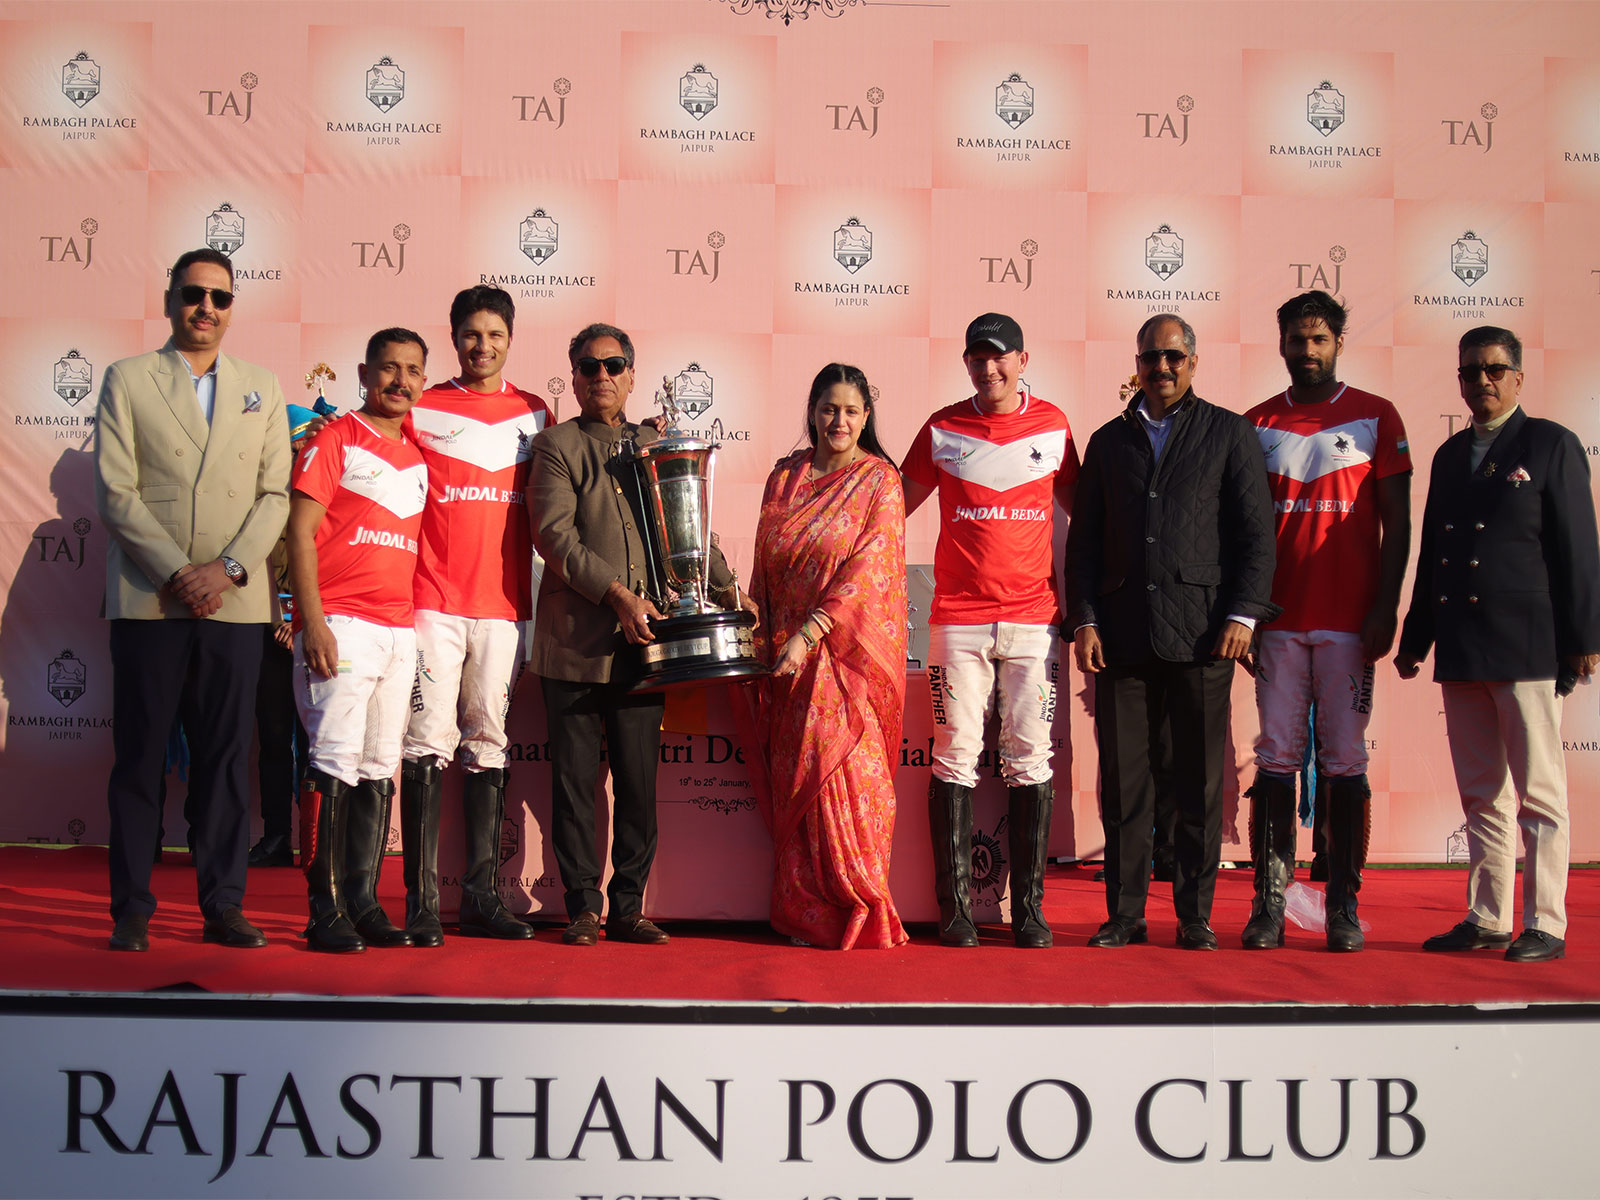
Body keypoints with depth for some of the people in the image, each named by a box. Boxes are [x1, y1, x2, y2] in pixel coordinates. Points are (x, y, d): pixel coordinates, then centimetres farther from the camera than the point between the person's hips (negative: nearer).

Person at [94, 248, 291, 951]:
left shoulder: (262, 389, 14)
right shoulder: (128, 380, 7)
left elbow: (275, 493, 6)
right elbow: (115, 490, -2)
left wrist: (228, 567, -9)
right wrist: (177, 572, -12)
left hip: (235, 603, 2)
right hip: (148, 601, -2)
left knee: (227, 757, 3)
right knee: (138, 756, 1)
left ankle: (222, 907, 10)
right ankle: (132, 911, 9)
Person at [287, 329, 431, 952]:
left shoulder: (417, 457, 18)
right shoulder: (334, 439, 0)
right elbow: (300, 531, -6)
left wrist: (415, 627, 13)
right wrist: (312, 622, -15)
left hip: (400, 631, 6)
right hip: (340, 624, -6)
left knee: (379, 767, 6)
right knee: (337, 761, -10)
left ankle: (364, 903, 12)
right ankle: (325, 912, -6)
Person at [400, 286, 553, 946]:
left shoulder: (534, 414, 13)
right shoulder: (422, 410, 6)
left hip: (502, 603, 3)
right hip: (435, 600, -2)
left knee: (488, 743, 5)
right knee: (429, 742, -7)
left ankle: (481, 897, 9)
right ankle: (421, 902, -4)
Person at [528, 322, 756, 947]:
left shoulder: (654, 445, 17)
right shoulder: (556, 445, 3)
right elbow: (554, 534, -9)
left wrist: (726, 585, 10)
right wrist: (617, 593, -16)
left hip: (641, 638, 4)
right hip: (574, 639, -3)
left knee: (639, 779, 4)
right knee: (575, 778, 0)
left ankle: (628, 907, 12)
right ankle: (582, 906, 9)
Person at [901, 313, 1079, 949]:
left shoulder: (1053, 424, 8)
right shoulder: (942, 429, 6)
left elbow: (1078, 504, 18)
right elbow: (897, 504, 15)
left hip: (1033, 616, 1)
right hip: (958, 617, 0)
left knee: (1030, 758, 0)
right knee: (956, 757, -2)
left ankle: (1029, 906, 6)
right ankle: (956, 907, 3)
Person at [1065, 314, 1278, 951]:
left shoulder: (1231, 433, 9)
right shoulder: (1108, 440, 16)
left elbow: (1256, 533, 4)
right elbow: (1084, 539, 14)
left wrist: (1242, 614, -7)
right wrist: (1083, 619, 4)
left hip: (1202, 631, -2)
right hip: (1123, 633, 2)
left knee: (1200, 783, 1)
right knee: (1122, 781, 3)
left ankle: (1195, 915, 10)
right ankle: (1125, 912, 11)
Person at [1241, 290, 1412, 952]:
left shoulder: (1376, 417, 6)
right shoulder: (1256, 424, 11)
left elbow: (1396, 522, 4)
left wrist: (1385, 607, -6)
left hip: (1349, 621, -1)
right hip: (1277, 619, 2)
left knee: (1345, 764, 0)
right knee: (1275, 761, -1)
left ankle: (1344, 907, 6)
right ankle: (1269, 905, 2)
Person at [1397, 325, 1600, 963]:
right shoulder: (1449, 455, 17)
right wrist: (1415, 638, 18)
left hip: (1526, 646, -6)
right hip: (1460, 648, 6)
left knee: (1538, 792, -2)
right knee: (1480, 795, 9)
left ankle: (1545, 924, 3)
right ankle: (1486, 919, 15)